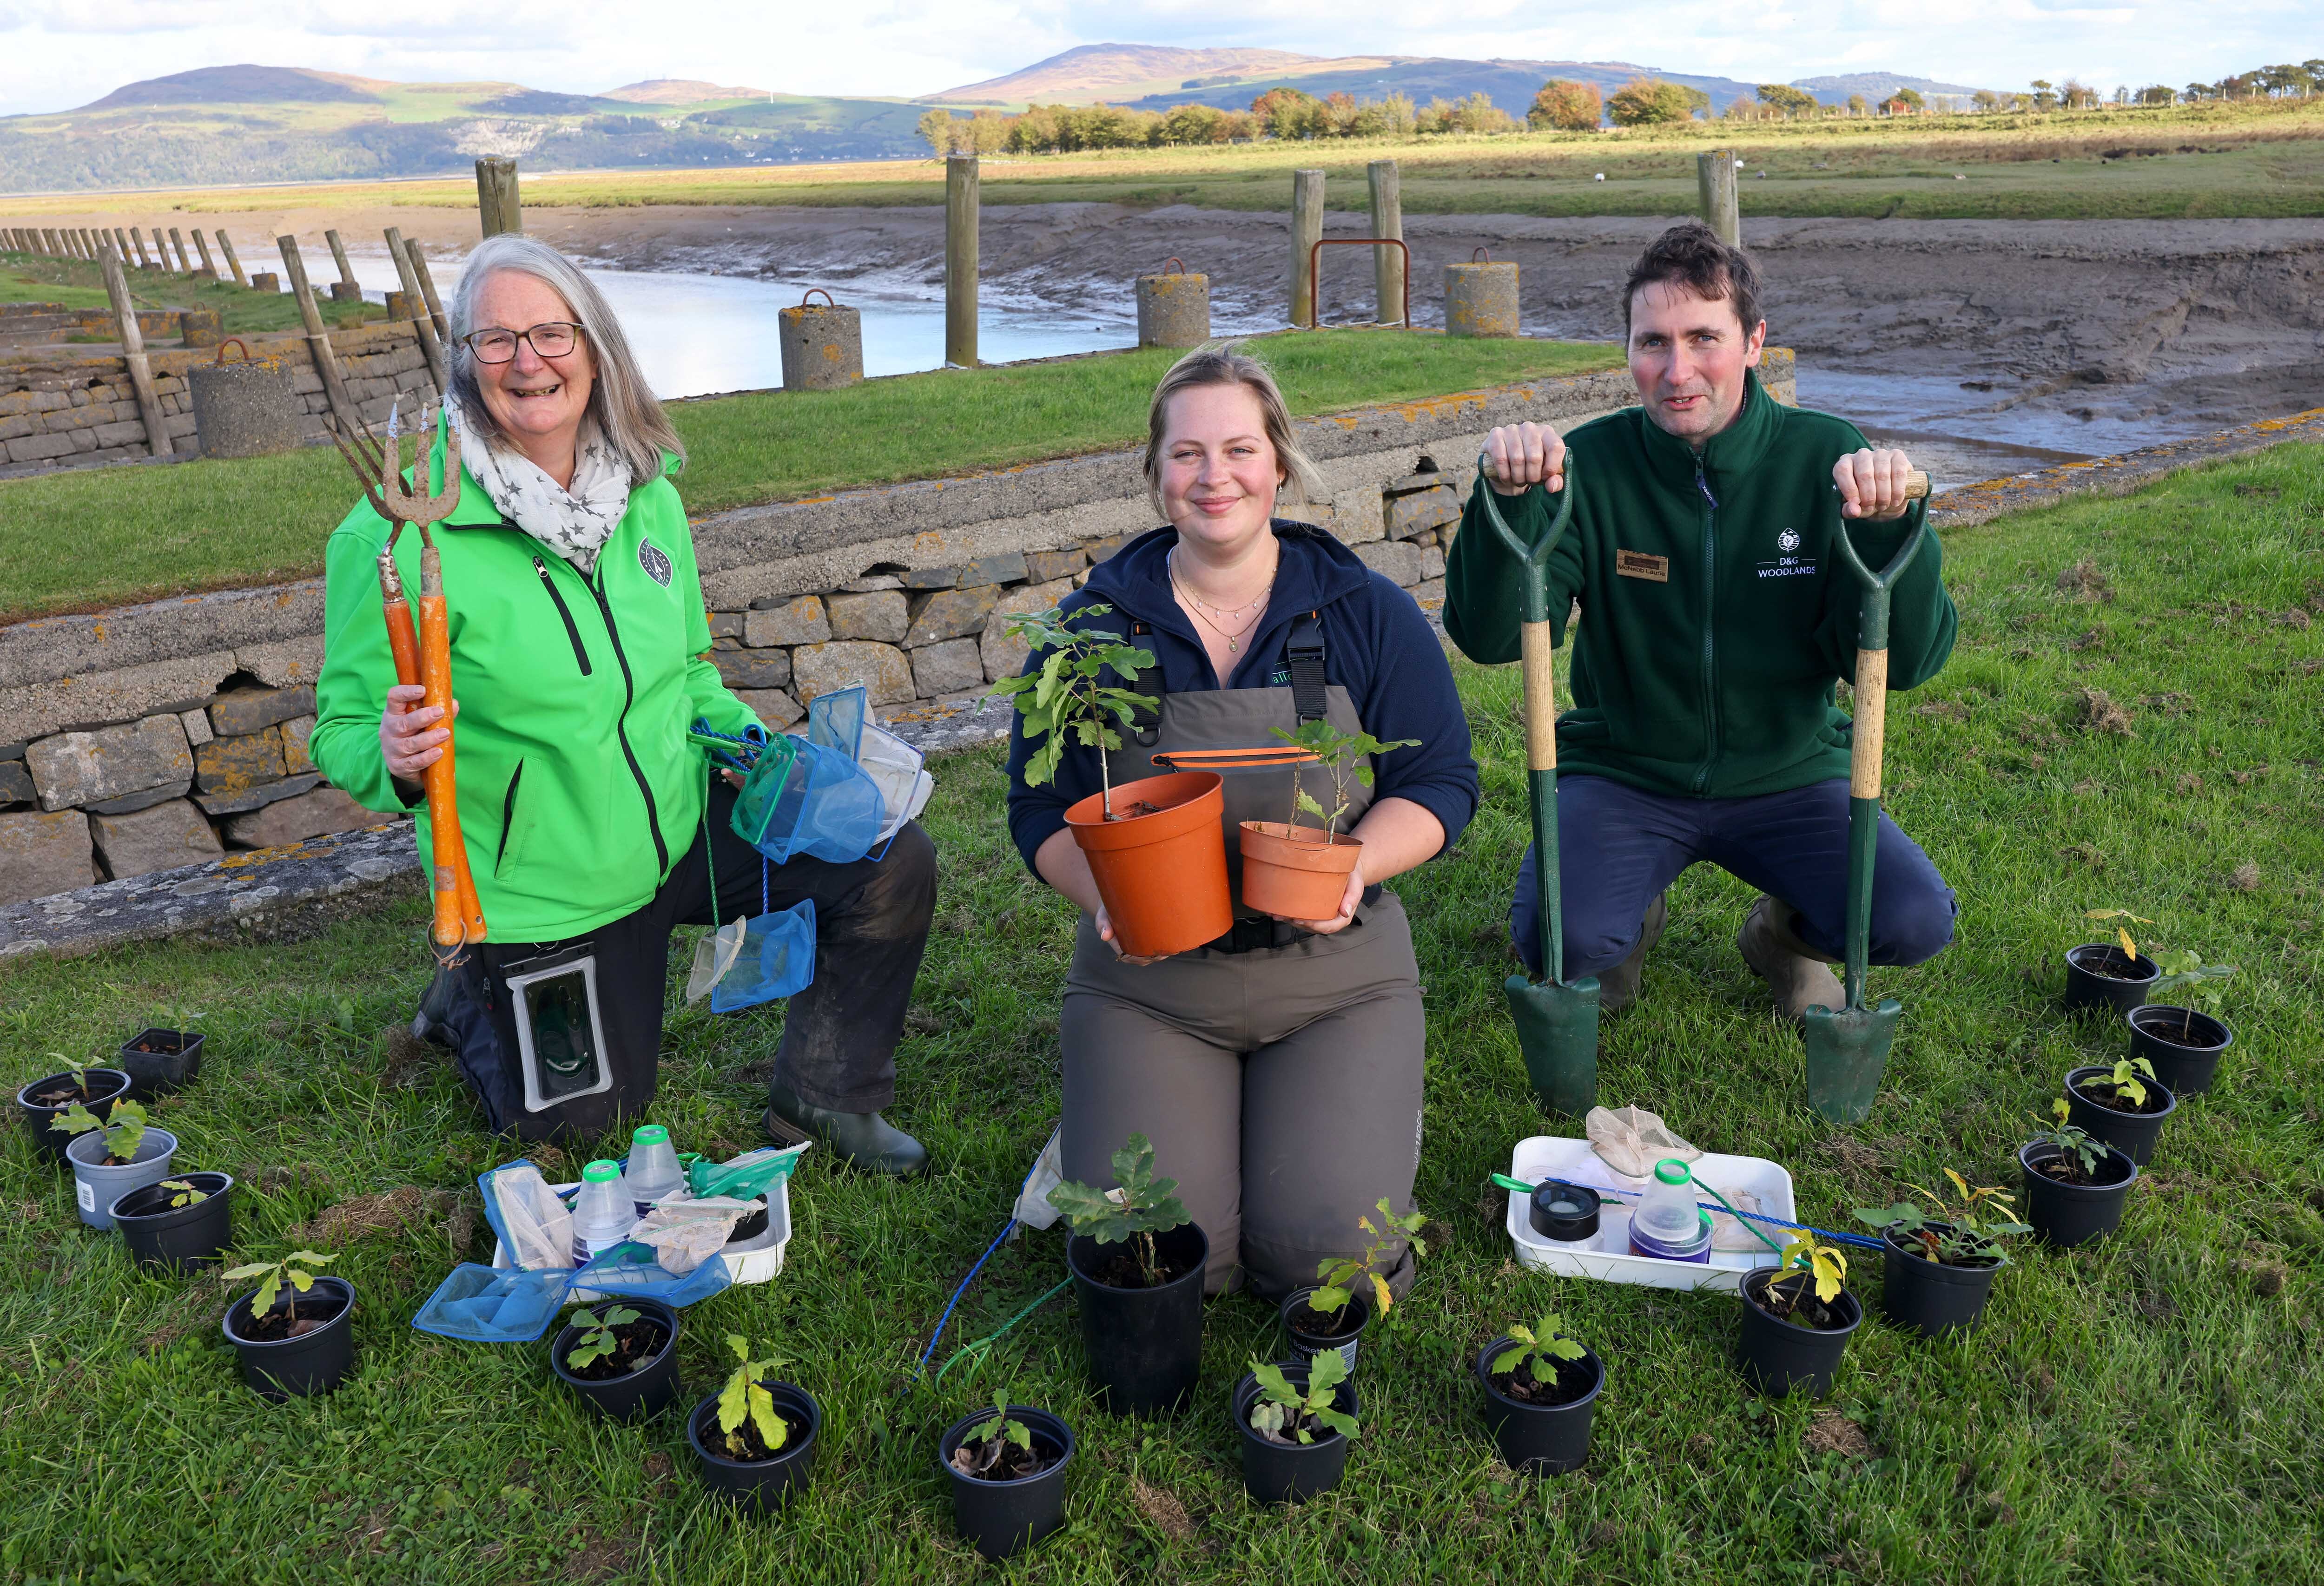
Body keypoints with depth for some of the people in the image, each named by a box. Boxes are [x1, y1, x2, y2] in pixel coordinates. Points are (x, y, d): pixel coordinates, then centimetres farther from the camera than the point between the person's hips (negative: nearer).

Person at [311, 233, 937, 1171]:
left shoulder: (646, 492, -3)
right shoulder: (404, 532, -20)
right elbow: (342, 727, -14)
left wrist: (745, 740, -7)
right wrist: (396, 760, -37)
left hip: (684, 826, 4)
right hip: (543, 890, -4)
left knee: (893, 863, -11)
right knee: (588, 1113, 11)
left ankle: (822, 1092, 10)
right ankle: (473, 1001, 43)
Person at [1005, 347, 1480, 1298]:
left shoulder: (1366, 613, 0)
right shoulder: (1094, 624, 0)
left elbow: (1440, 783, 1)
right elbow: (1040, 807, 3)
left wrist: (1354, 864, -20)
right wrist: (1103, 892, -18)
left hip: (1335, 977, 0)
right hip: (1146, 983, 0)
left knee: (1329, 1254, -13)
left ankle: (1374, 1108, 20)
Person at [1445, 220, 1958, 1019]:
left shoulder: (1828, 458, -8)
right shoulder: (1591, 464, -10)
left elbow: (1901, 662, -13)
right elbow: (1488, 638, -18)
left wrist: (1892, 527, -30)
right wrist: (1509, 504, -33)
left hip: (1789, 775, 1)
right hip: (1623, 774, -1)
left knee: (1915, 922, -21)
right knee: (1557, 937, -26)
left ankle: (1786, 931, 15)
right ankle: (1630, 921, 13)